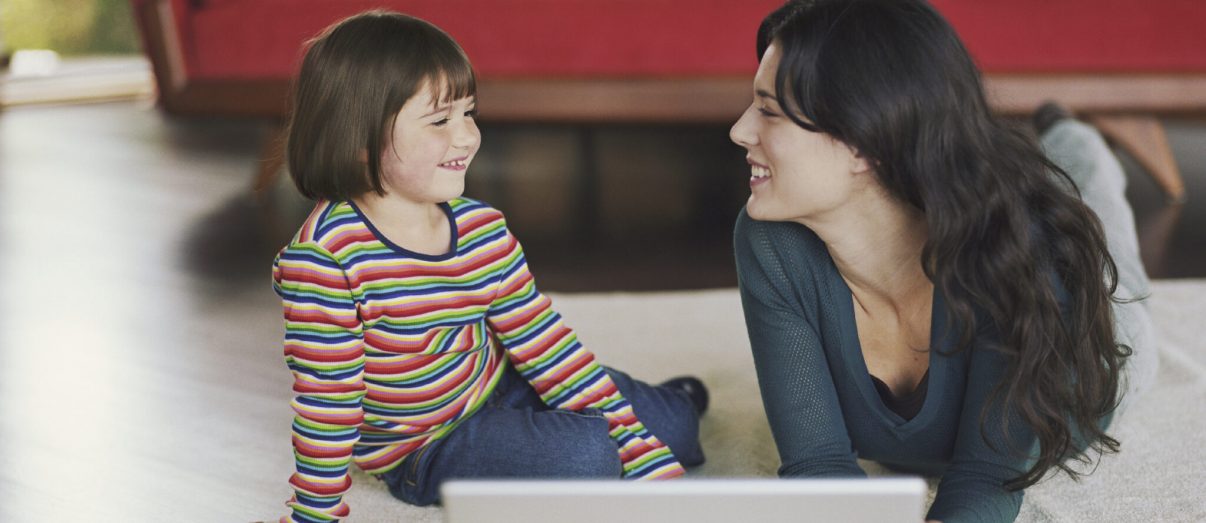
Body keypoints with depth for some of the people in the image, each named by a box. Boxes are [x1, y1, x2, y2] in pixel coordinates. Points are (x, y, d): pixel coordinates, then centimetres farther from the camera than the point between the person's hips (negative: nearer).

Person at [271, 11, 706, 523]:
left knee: (676, 422, 5)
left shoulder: (483, 228, -10)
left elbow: (544, 343, -7)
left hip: (501, 388, 6)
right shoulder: (325, 255, -28)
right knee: (585, 454, -27)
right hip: (428, 451, -5)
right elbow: (326, 406, -22)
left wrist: (649, 464, -9)